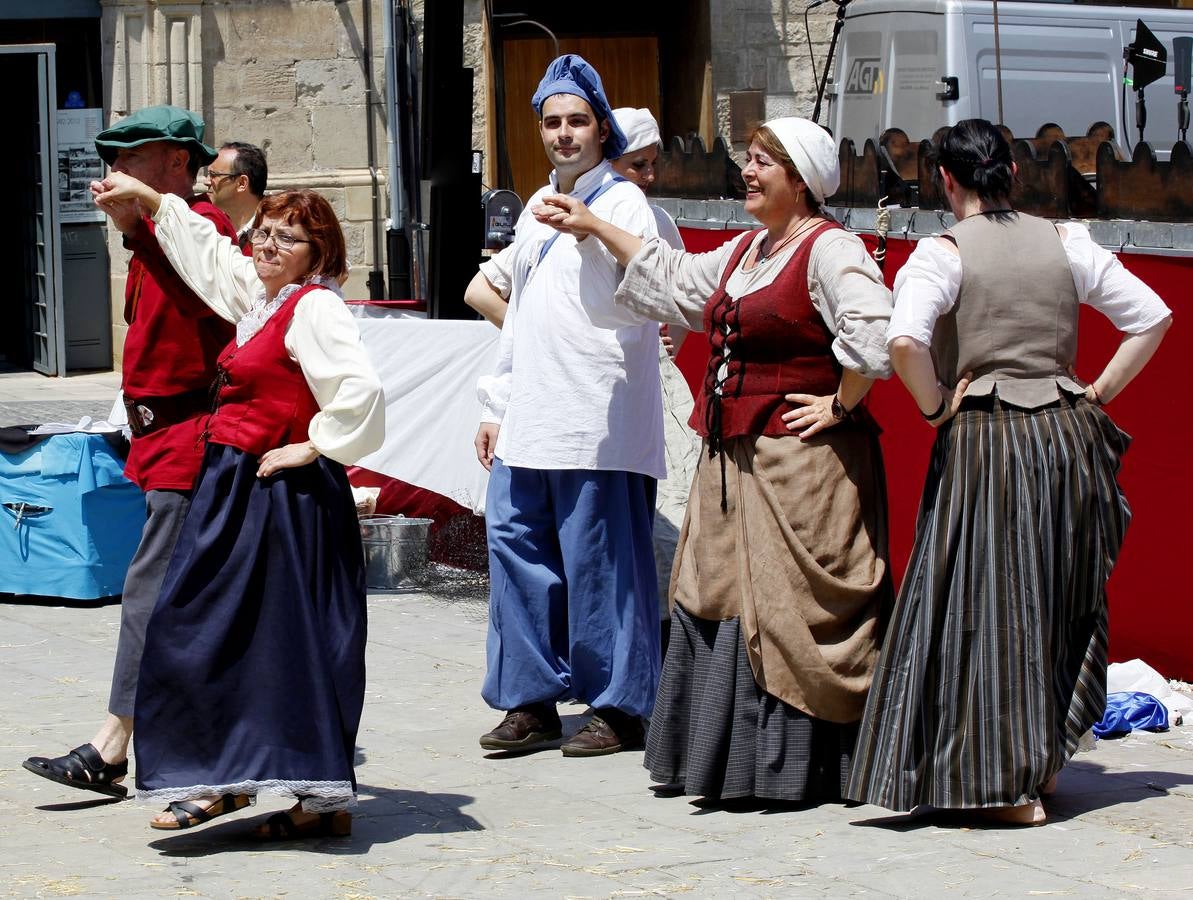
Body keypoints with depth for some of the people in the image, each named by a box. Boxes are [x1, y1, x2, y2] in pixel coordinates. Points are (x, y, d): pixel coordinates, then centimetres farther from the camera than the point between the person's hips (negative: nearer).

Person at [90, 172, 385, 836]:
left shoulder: (315, 308, -13)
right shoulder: (259, 297, 15)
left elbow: (360, 390, -26)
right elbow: (207, 246, 32)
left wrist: (312, 447, -17)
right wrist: (147, 199, 38)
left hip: (283, 495, -10)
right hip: (238, 491, 10)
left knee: (290, 641, -7)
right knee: (207, 631, 9)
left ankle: (322, 798, -3)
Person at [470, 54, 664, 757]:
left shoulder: (623, 203, -2)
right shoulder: (540, 208, 21)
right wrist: (496, 405, 21)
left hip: (596, 421, -8)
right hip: (527, 421, 8)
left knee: (598, 561, -6)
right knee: (517, 544, 5)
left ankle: (621, 709, 2)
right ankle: (532, 700, 13)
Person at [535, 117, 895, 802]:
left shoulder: (830, 249, -12)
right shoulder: (744, 251, 17)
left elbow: (875, 334, -25)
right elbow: (675, 280, 32)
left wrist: (839, 406, -17)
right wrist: (594, 227, 34)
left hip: (802, 463, -10)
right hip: (734, 458, 10)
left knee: (790, 610, -7)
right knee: (720, 602, 11)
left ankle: (794, 768, -1)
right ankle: (735, 761, 18)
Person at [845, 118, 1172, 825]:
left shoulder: (944, 252, -7)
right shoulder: (1064, 243, 5)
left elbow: (905, 340, -23)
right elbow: (1152, 317, 5)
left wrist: (936, 405, -8)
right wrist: (1098, 393, 9)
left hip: (982, 442, -4)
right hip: (1067, 435, 4)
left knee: (990, 607, 2)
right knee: (1062, 604, 17)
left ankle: (1012, 785, 1)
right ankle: (1047, 756, 29)